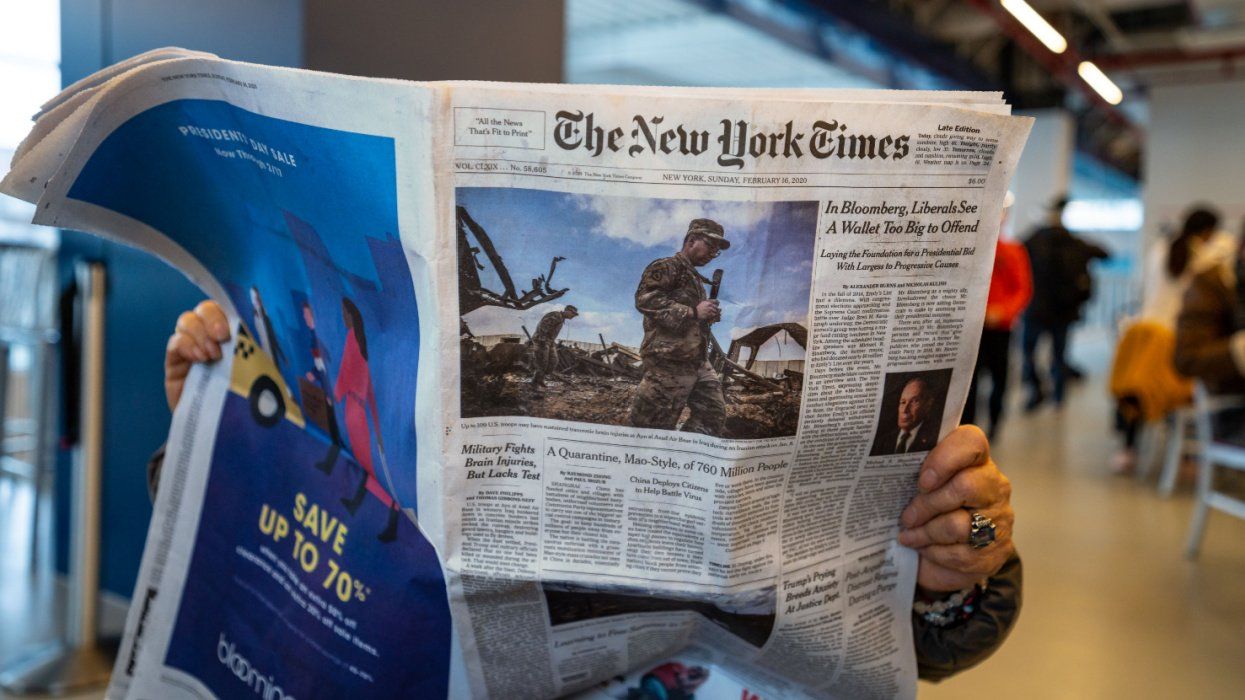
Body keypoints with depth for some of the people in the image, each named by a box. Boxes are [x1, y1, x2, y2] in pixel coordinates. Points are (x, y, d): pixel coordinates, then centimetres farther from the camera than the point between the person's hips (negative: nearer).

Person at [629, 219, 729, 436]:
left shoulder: (695, 277, 23)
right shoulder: (665, 267, -6)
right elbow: (645, 299, -22)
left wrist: (709, 315, 11)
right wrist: (693, 312, -22)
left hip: (698, 362, 10)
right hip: (669, 362, -9)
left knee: (714, 416, 8)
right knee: (655, 427, -5)